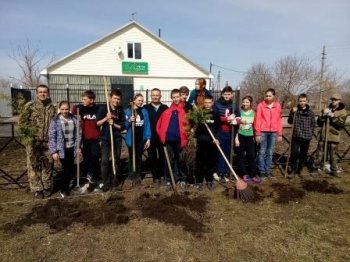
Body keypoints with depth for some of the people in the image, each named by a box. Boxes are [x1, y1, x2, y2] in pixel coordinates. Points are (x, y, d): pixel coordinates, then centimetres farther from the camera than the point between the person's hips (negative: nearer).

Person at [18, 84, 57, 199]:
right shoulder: (30, 106, -2)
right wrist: (28, 134, -7)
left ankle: (47, 187, 23)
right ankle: (37, 188, 16)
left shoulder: (52, 107, 8)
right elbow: (22, 122, -1)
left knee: (48, 165, 9)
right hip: (33, 142, -2)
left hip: (48, 141, 3)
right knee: (34, 165, 4)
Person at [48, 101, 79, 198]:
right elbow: (51, 137, -9)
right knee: (66, 169, 0)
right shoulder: (55, 121, -9)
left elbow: (77, 134, 8)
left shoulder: (74, 119, 2)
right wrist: (53, 151, -12)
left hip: (72, 148, 4)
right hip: (62, 149, -4)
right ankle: (64, 189, 21)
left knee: (71, 169, 10)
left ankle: (64, 187, 31)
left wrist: (78, 146, 6)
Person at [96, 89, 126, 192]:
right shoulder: (103, 108, -3)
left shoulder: (120, 110, 2)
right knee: (104, 161, -5)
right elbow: (97, 123, -5)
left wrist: (114, 124, -16)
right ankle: (105, 182, 4)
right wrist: (106, 118, -20)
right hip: (105, 138, -2)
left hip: (117, 139, 2)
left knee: (117, 160, 11)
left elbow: (123, 126, 1)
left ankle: (116, 179, 27)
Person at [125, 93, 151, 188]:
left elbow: (147, 125, 1)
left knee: (139, 157, 10)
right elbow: (125, 125, -1)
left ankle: (138, 177, 22)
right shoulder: (128, 111, 0)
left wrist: (148, 138, -4)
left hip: (141, 138, 1)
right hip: (131, 138, -1)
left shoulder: (144, 111, 4)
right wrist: (129, 121, -22)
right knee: (132, 157, 5)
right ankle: (133, 177, 15)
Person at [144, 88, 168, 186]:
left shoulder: (165, 108, 4)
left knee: (163, 157, 9)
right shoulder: (146, 108, 4)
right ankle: (156, 177, 18)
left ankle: (162, 176, 27)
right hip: (150, 137, 0)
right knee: (152, 158, 7)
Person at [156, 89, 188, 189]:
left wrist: (185, 136, -8)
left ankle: (180, 178, 23)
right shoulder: (167, 111, 9)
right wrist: (162, 135, 2)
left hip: (179, 139, -2)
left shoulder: (185, 110, 2)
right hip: (168, 139, 2)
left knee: (178, 159, 10)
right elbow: (159, 124, 9)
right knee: (170, 159, 10)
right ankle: (169, 179, 21)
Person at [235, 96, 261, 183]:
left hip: (250, 136, 3)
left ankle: (253, 175, 13)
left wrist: (255, 137, 11)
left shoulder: (253, 112, 4)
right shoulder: (239, 111, -7)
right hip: (240, 136, -2)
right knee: (241, 156, 5)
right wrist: (236, 138, -11)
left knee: (252, 155, 3)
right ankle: (244, 174, 16)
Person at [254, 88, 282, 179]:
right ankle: (262, 171, 12)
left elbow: (279, 120, 8)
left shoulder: (278, 106, 6)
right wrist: (257, 133, -8)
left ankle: (268, 170, 20)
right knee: (262, 152, 3)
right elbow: (257, 119, -4)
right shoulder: (261, 105, -2)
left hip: (273, 132, 2)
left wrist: (279, 134, 6)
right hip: (263, 132, -2)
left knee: (270, 153, 9)